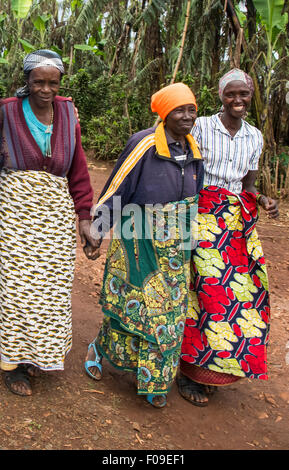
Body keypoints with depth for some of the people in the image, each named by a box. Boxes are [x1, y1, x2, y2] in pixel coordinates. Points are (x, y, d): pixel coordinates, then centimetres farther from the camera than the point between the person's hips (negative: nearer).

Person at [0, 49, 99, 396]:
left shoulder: (67, 114, 7)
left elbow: (78, 169, 6)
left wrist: (84, 218, 0)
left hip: (57, 212, 3)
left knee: (51, 286, 8)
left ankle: (39, 352, 29)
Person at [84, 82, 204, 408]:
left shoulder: (191, 149, 4)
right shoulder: (144, 144, -16)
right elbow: (117, 187, -12)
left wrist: (187, 241, 18)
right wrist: (97, 230, -9)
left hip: (174, 246, 6)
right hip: (140, 239, -6)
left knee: (167, 306, 11)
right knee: (132, 301, 6)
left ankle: (154, 380, 28)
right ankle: (98, 350, 35)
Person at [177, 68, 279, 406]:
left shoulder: (255, 137, 13)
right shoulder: (201, 127, -1)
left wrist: (262, 201, -2)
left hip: (239, 222, 5)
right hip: (204, 216, -5)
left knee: (245, 289, 0)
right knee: (209, 288, -11)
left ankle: (211, 366, 18)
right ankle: (189, 371, 6)